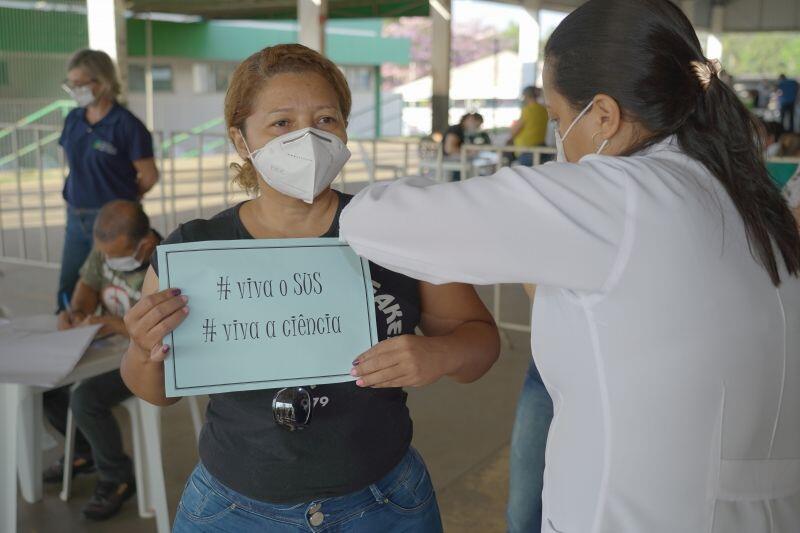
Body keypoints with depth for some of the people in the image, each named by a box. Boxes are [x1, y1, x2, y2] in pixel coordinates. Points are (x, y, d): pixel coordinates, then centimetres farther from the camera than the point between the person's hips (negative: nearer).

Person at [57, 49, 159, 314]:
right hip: (76, 217, 6)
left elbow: (149, 176, -8)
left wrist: (121, 200, 6)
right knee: (68, 290, 13)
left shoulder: (126, 125, -13)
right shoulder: (73, 120, 6)